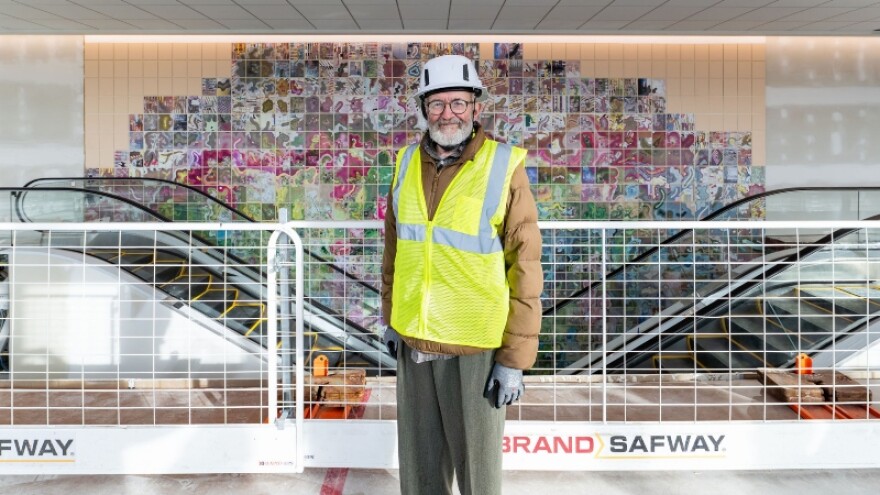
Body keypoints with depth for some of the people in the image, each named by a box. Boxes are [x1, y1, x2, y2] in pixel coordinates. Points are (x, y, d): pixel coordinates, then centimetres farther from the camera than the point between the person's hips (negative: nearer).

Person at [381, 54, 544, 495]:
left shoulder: (503, 167, -12)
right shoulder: (408, 163, 3)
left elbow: (525, 268, -12)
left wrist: (514, 358, -13)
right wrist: (390, 318, 15)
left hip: (474, 346, -4)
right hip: (414, 341, 4)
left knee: (476, 459, 11)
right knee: (419, 457, 17)